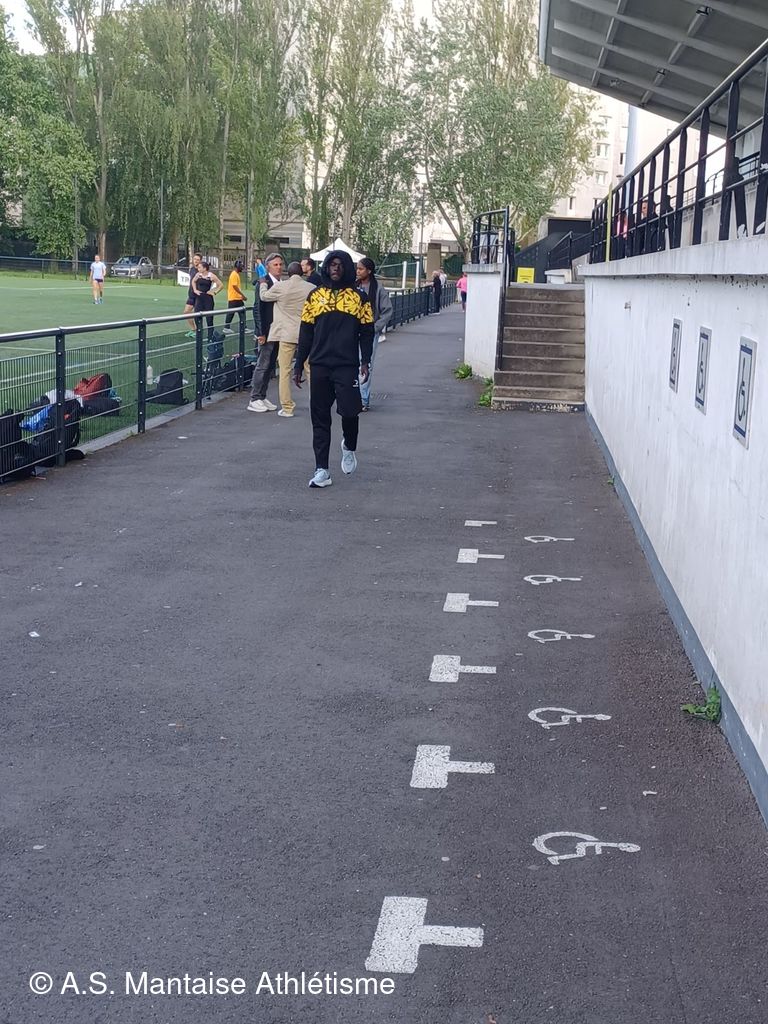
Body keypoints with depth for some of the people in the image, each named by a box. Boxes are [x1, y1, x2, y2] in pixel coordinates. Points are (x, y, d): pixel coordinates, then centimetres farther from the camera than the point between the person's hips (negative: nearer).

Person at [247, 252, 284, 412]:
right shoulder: (264, 282, -10)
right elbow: (258, 308, -13)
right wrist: (261, 332, -16)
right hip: (267, 331, -7)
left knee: (270, 365, 10)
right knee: (263, 364, -5)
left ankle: (262, 397, 18)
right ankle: (254, 400, 1)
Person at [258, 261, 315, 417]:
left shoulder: (280, 286, -7)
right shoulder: (312, 288, -1)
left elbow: (264, 296, 11)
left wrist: (263, 284, 29)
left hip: (287, 334, -2)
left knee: (284, 371, 4)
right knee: (310, 369, 10)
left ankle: (287, 407, 3)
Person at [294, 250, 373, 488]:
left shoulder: (358, 297, 4)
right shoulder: (315, 296, 8)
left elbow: (366, 332, 5)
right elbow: (306, 332, 10)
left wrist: (365, 362, -6)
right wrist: (299, 366, 7)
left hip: (347, 366, -2)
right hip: (319, 366, 2)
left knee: (349, 411, -12)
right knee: (320, 419, 2)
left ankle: (349, 447, 21)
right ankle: (322, 471, 7)